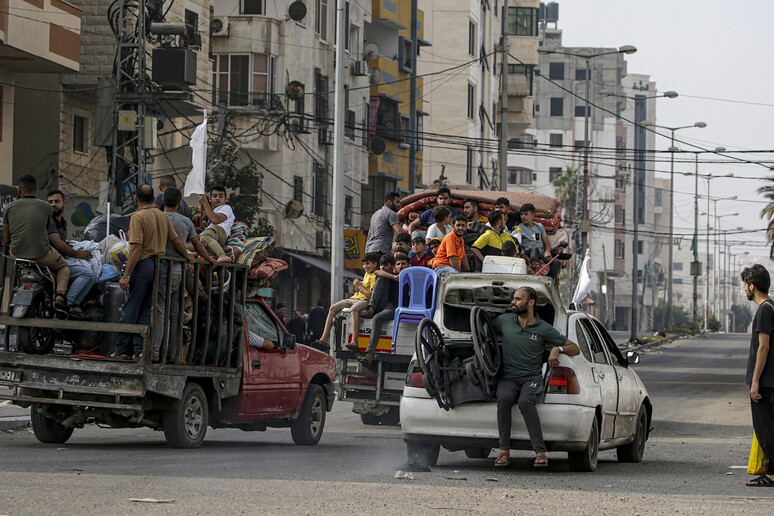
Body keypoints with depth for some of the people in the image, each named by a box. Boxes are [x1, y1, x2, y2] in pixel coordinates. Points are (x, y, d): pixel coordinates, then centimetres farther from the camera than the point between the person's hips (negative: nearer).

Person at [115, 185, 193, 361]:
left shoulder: (138, 217, -11)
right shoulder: (163, 216, 10)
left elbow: (136, 248, -17)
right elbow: (175, 239, 17)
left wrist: (126, 275, -18)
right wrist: (187, 257, 35)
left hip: (142, 264, -7)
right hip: (159, 265, 7)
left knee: (130, 309, -2)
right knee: (145, 310, 10)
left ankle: (123, 349, -1)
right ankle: (140, 349, 5)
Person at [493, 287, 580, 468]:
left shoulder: (544, 329, 4)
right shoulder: (504, 321, 11)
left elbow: (575, 349, 9)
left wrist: (558, 348, -11)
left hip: (532, 377, -2)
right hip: (508, 377, 2)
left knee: (525, 401, -36)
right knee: (504, 398, -34)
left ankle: (540, 452, -34)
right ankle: (504, 451, -29)